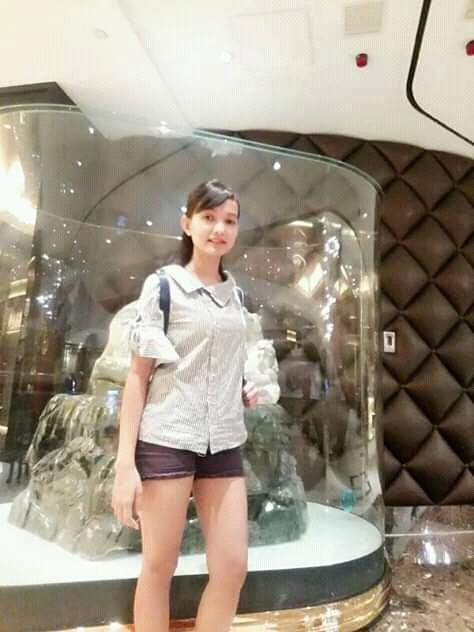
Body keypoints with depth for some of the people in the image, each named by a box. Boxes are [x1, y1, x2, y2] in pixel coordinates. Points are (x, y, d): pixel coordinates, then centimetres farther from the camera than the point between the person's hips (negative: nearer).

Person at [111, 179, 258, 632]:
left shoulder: (234, 293, 12)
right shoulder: (162, 284, -4)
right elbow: (138, 374, -7)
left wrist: (245, 390, 4)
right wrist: (125, 461, -11)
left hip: (224, 443, 5)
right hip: (166, 438, -5)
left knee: (233, 567, 6)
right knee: (159, 567, 8)